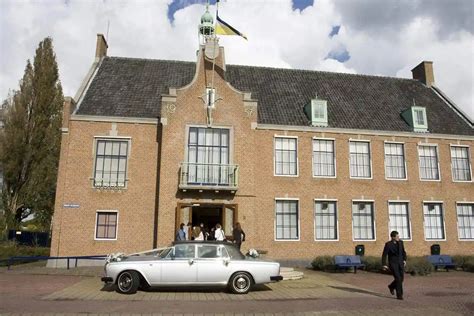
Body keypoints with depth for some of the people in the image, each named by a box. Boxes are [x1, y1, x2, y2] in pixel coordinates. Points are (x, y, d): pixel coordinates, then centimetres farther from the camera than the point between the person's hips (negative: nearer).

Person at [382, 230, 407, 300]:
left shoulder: (400, 242, 2)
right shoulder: (388, 244, -13)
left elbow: (403, 252, 16)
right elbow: (384, 255, -10)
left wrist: (404, 260, 3)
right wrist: (384, 265, -15)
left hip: (400, 263, 5)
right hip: (393, 264, -5)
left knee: (401, 279, 6)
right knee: (398, 279, -13)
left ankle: (391, 286, 34)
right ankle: (399, 295, 0)